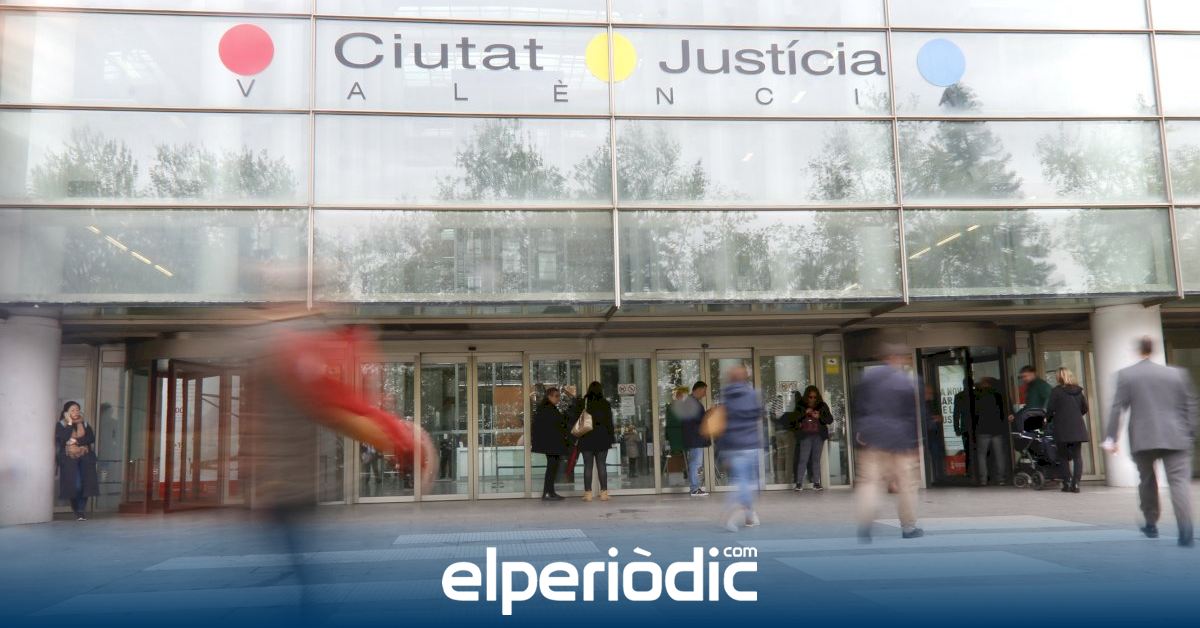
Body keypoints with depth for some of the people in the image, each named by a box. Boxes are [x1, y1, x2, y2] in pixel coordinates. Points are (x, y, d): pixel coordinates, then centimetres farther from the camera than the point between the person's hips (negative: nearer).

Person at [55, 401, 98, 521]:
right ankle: (78, 512, 3)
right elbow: (63, 439, -17)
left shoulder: (85, 424, 9)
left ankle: (81, 511, 1)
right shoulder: (61, 425, 1)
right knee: (74, 485, -11)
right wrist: (70, 423, -13)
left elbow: (91, 439, -3)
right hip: (69, 459, -2)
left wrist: (75, 441, -12)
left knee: (85, 484, -10)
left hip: (85, 458, 2)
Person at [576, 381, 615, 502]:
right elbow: (609, 421, 1)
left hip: (586, 438, 0)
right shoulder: (605, 404, -2)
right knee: (602, 465, 4)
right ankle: (604, 493, 2)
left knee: (588, 466, 2)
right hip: (602, 438, 1)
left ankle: (588, 493, 1)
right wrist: (612, 436, 8)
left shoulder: (582, 403, -3)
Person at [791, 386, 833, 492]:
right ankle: (799, 483, -4)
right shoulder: (801, 405, 0)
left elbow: (830, 419, 2)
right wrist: (804, 413, -19)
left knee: (816, 459, 4)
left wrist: (819, 416, -15)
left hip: (819, 436, 2)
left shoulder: (822, 406, 5)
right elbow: (793, 418, -7)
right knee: (803, 459, -7)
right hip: (805, 436, -2)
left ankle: (816, 483, 9)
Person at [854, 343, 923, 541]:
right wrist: (912, 442, 2)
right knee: (906, 483, 8)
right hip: (899, 438, -3)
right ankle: (908, 527, 15)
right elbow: (912, 414, -4)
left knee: (869, 481, 2)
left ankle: (864, 524, -13)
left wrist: (861, 431, 15)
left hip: (872, 437, 3)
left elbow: (858, 406, 7)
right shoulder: (907, 381, -6)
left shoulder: (868, 376, 5)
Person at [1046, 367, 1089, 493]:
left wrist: (1048, 419, 8)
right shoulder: (1079, 391, 7)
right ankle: (1075, 484, -2)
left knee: (1064, 457, 7)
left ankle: (1067, 483, 2)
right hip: (1077, 428, 3)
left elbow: (1050, 409, -10)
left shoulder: (1056, 391, -8)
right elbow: (1084, 408, 11)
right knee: (1077, 456, 6)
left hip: (1062, 429, -3)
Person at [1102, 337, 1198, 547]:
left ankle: (1151, 525, 28)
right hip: (1175, 438, 0)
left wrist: (1111, 438, -1)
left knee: (1147, 481, 18)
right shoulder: (1178, 374, 7)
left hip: (1142, 440, 0)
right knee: (1179, 481, -5)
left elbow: (1117, 408, -2)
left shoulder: (1126, 375, 2)